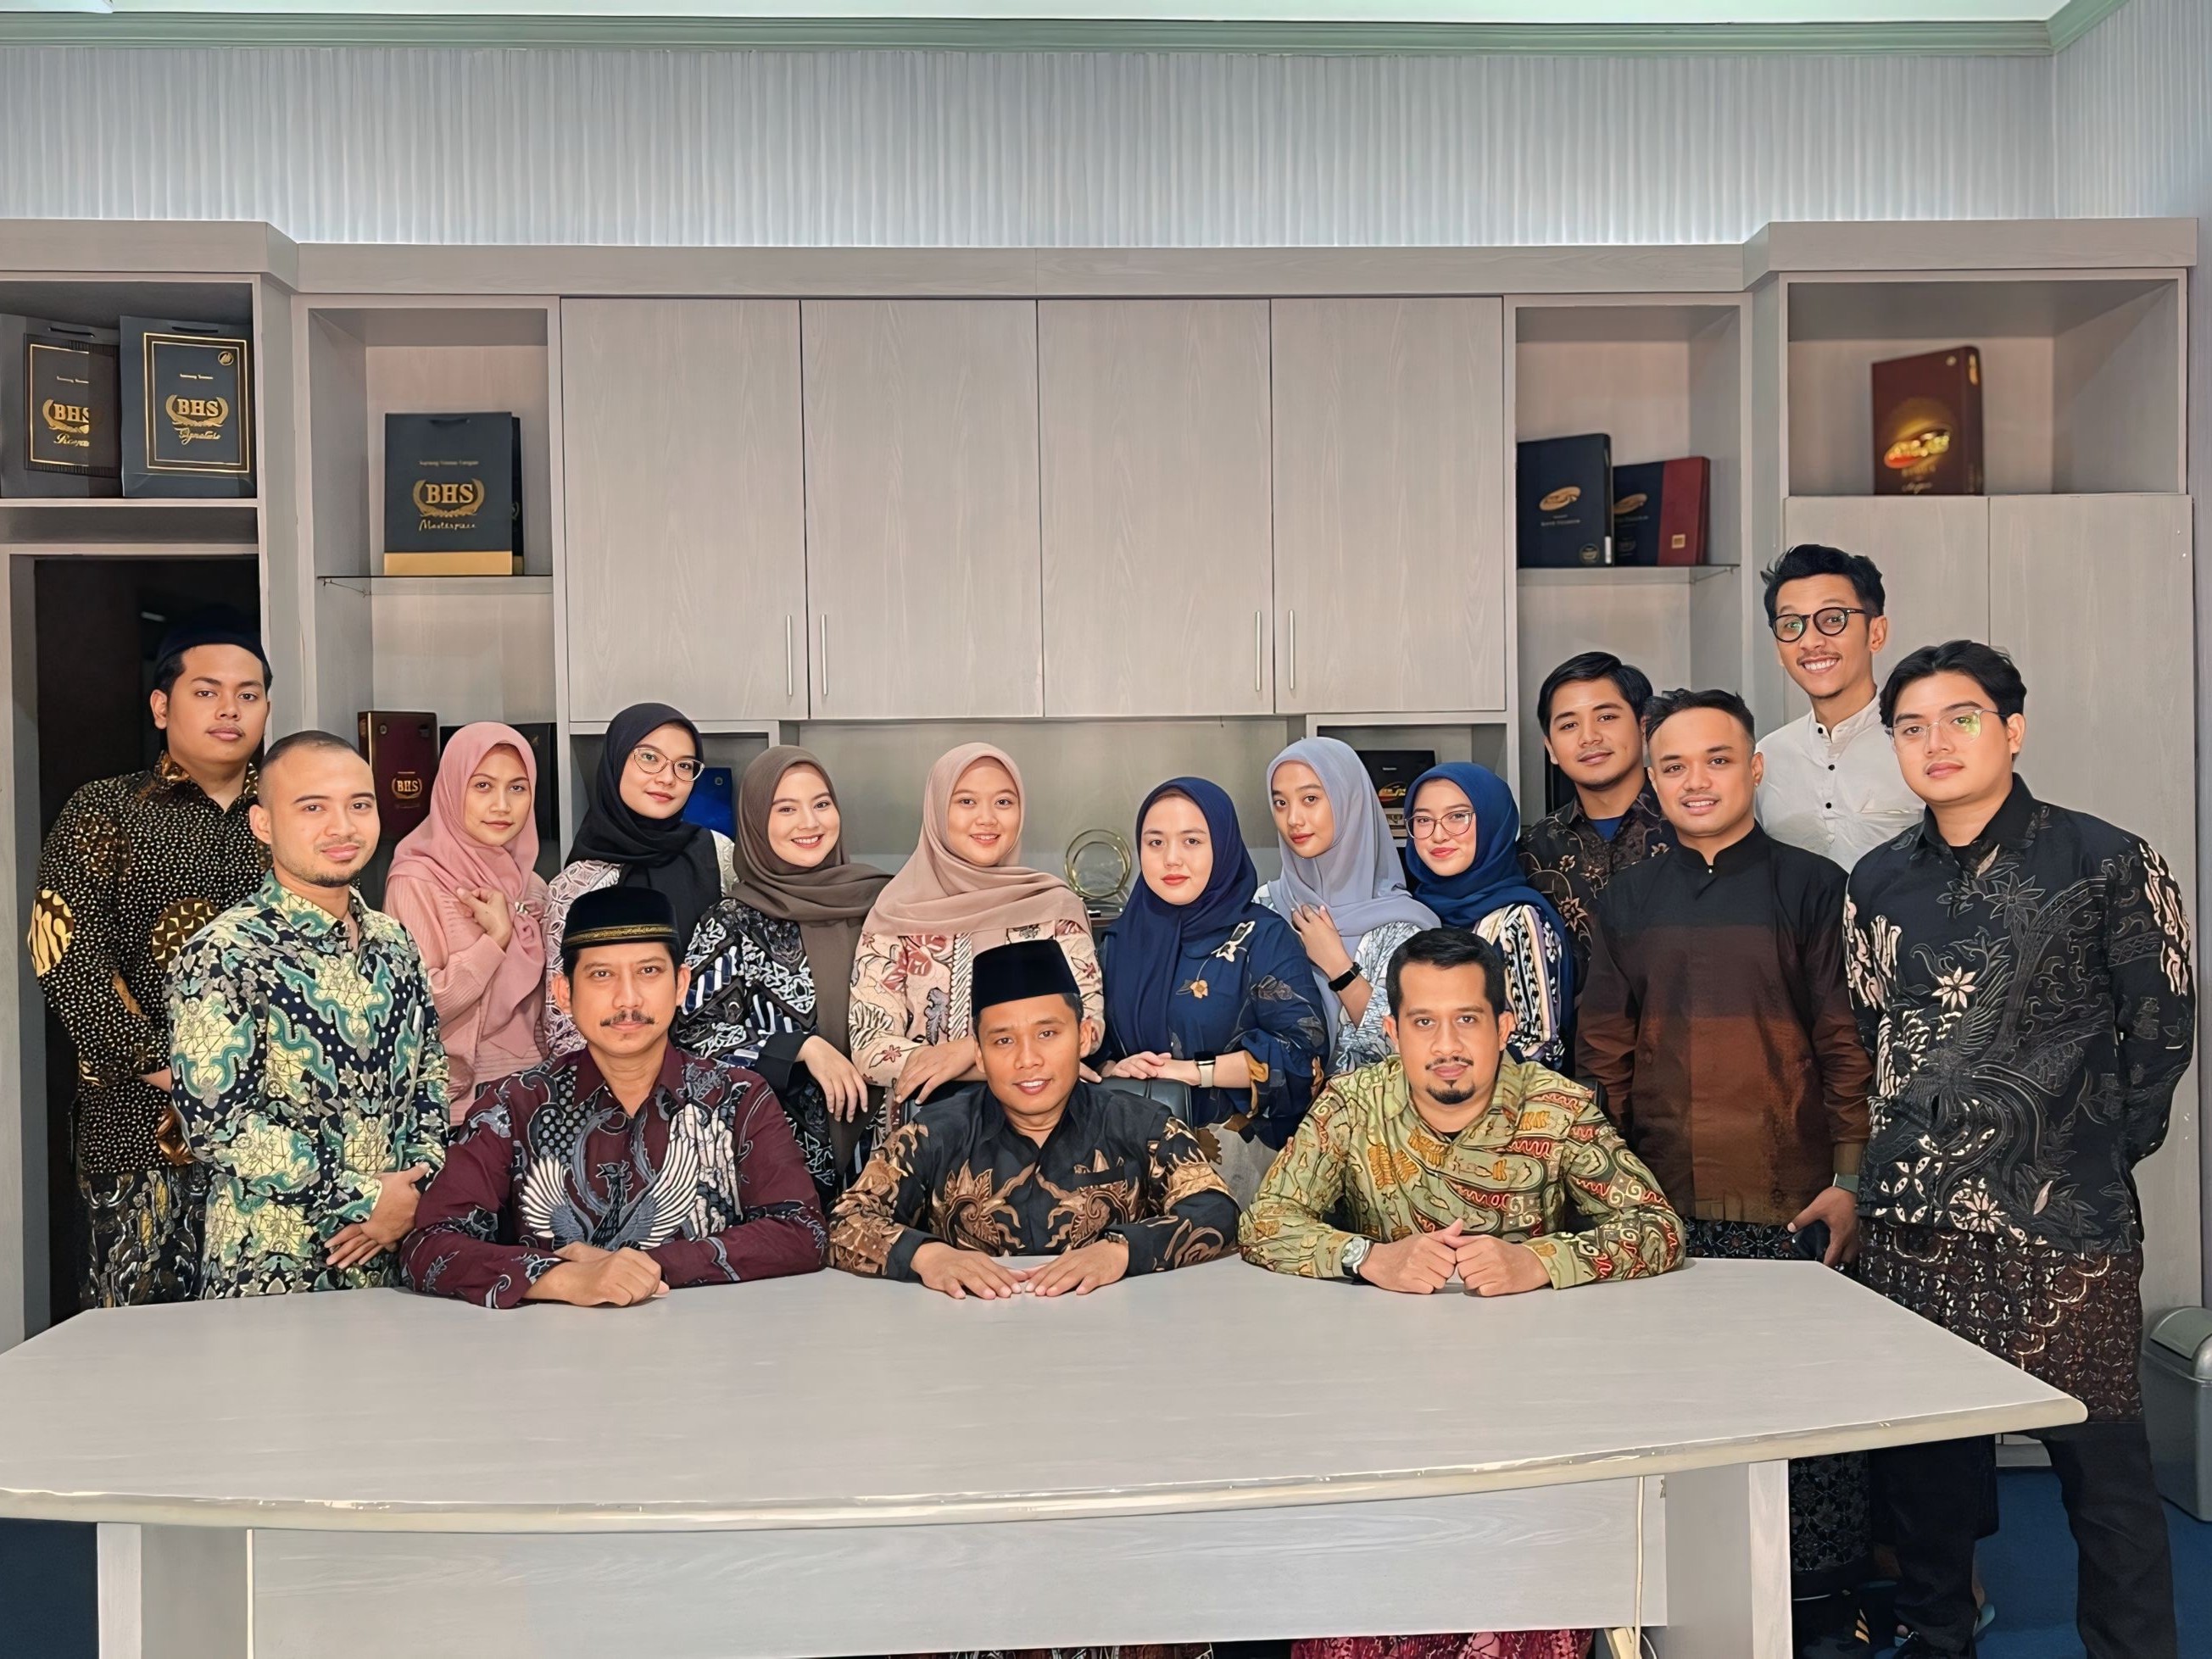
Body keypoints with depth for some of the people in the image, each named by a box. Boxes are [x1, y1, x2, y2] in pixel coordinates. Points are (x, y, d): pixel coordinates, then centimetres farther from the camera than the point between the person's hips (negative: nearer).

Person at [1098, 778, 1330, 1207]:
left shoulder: (1261, 938, 0)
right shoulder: (1120, 939, 12)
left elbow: (1304, 1051, -9)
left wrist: (1194, 1071, -12)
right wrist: (1114, 1071, -8)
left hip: (1235, 1138, -3)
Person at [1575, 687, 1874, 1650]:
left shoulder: (1810, 888, 1)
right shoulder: (1627, 904, 9)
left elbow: (1847, 1043, 0)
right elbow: (1602, 1057, 10)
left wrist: (1849, 1181, -5)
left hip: (1792, 1206, -2)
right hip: (1664, 1208, 2)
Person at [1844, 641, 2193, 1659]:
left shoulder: (2108, 865, -4)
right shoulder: (1878, 883, 8)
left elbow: (2162, 1029, 0)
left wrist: (2103, 1155, 3)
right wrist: (1899, 1155, 12)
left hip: (2064, 1219, -4)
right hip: (1911, 1212, 4)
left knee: (2099, 1457, 2)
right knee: (1919, 1448, 12)